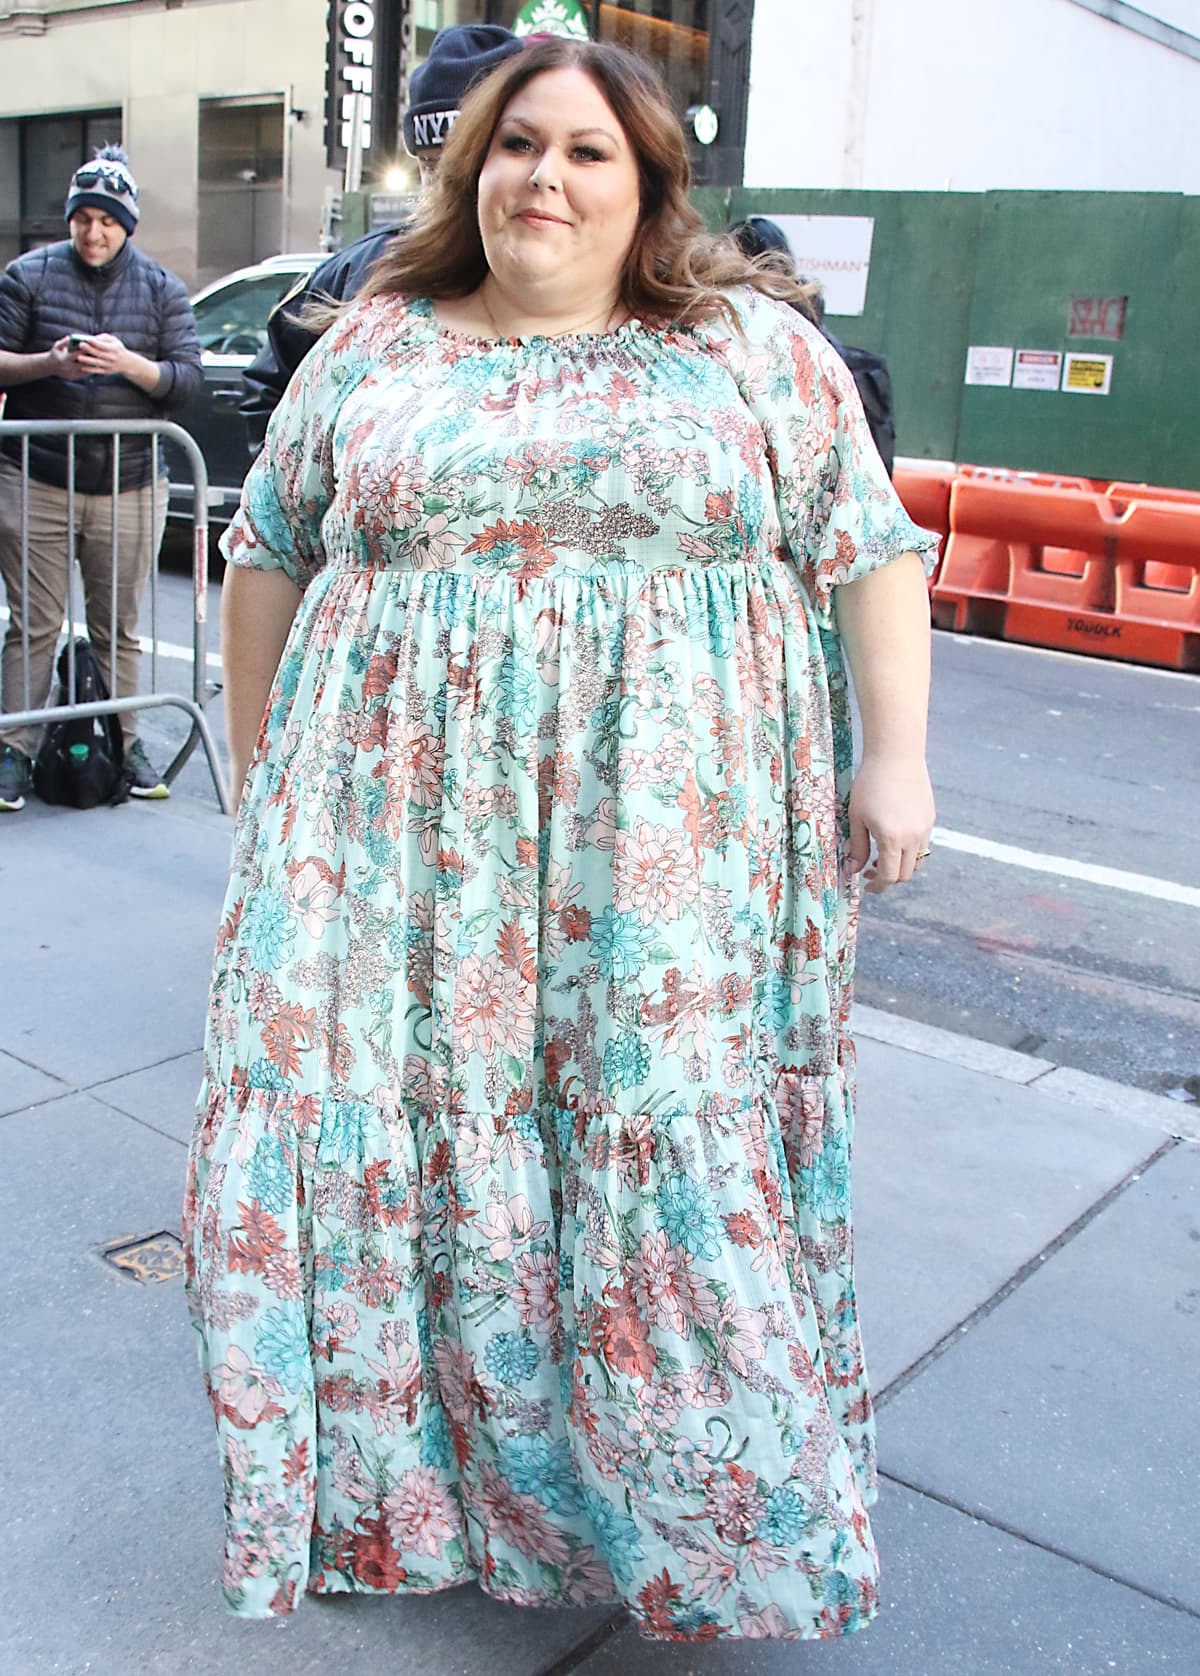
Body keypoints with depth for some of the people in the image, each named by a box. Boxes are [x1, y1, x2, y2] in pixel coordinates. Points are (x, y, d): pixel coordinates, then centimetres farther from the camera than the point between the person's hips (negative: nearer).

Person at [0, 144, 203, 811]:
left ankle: (127, 744, 19)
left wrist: (130, 363, -17)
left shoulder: (162, 289, 9)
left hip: (130, 486, 1)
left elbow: (190, 378, 1)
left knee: (120, 627, 7)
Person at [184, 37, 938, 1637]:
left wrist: (896, 754, -5)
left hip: (668, 851, -2)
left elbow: (869, 552, 4)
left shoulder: (757, 348, 6)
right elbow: (271, 557, 15)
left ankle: (713, 1519, 23)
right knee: (394, 1130, 5)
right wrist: (258, 770, 14)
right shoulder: (372, 346, 11)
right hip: (405, 839, 2)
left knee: (671, 1148, 2)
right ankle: (392, 1470, 28)